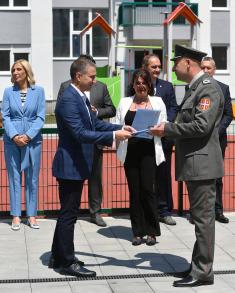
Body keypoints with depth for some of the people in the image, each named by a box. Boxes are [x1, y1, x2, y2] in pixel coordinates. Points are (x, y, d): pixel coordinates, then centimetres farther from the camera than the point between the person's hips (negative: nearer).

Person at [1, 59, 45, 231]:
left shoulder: (38, 91, 1)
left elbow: (40, 117, -2)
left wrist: (28, 135, -13)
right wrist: (14, 136, -13)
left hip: (33, 140, -1)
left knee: (32, 178, 4)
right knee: (14, 177, 4)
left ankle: (32, 215, 13)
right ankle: (16, 215, 9)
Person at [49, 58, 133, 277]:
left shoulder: (81, 97, 11)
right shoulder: (68, 99, -21)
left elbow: (95, 124, 16)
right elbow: (80, 133, -27)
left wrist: (120, 128, 3)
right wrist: (113, 135, -28)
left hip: (76, 164, 10)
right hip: (70, 165, -10)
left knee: (67, 212, 17)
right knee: (69, 213, -1)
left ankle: (58, 257, 28)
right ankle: (67, 262, 8)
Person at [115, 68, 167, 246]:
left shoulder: (157, 102, 8)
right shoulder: (125, 102, 12)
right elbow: (117, 125, 10)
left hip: (148, 151, -2)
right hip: (130, 151, 2)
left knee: (148, 188, -8)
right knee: (134, 190, 4)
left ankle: (152, 231, 4)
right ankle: (138, 232, 12)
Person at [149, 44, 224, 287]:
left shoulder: (209, 88, -14)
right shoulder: (194, 88, 16)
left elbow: (201, 126, -23)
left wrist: (168, 129, -17)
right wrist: (168, 130, 7)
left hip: (202, 164, -10)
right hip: (193, 164, 10)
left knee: (203, 217, -3)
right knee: (199, 217, 16)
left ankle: (203, 272, 3)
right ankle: (198, 265, 25)